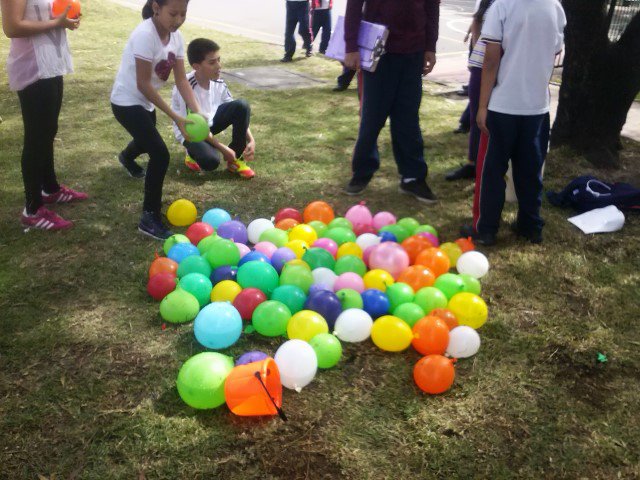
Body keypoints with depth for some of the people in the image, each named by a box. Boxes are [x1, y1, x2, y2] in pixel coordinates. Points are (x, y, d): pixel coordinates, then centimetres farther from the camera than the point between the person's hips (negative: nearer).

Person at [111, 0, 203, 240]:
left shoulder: (176, 36, -6)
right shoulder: (145, 35, -29)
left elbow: (181, 79, -6)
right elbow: (143, 84, -28)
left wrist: (197, 112, -20)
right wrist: (175, 117, -28)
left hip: (145, 101, 8)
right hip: (127, 101, -8)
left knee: (148, 142, 34)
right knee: (160, 155, -19)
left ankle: (127, 157, 71)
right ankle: (149, 218, -8)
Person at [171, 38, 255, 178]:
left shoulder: (218, 82, -12)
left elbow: (238, 112, -5)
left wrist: (251, 140, -17)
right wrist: (223, 148, -23)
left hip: (210, 123, 6)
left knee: (242, 105, -19)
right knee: (211, 161, -35)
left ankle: (236, 159, -7)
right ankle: (193, 152, 5)